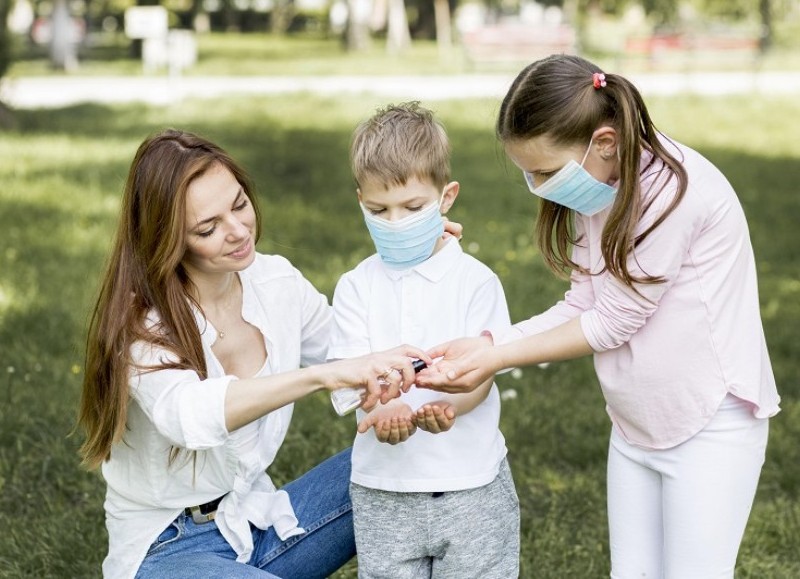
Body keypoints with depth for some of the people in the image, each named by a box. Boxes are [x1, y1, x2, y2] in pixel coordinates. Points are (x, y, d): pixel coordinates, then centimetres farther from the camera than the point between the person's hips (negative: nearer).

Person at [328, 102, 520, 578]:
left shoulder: (475, 280, -2)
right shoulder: (355, 287, 3)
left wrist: (449, 406, -30)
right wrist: (382, 411, -28)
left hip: (472, 485, -1)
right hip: (384, 488, 1)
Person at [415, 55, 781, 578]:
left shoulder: (675, 191, -25)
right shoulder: (596, 189, 1)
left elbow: (613, 321, -20)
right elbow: (582, 306, 2)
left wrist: (498, 357, -17)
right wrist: (488, 347, -10)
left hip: (711, 424, -8)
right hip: (635, 425, 8)